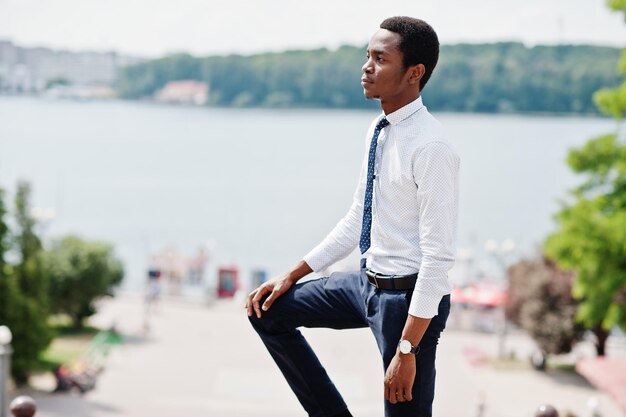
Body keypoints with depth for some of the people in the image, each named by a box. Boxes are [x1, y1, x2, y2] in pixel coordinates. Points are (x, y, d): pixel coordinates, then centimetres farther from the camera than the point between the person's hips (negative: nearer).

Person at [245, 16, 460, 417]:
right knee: (269, 310, 15)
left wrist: (407, 350, -24)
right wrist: (293, 275, 12)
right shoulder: (379, 131, 5)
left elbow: (438, 257, -23)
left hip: (410, 296, -9)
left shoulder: (431, 148, -22)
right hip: (367, 281, 9)